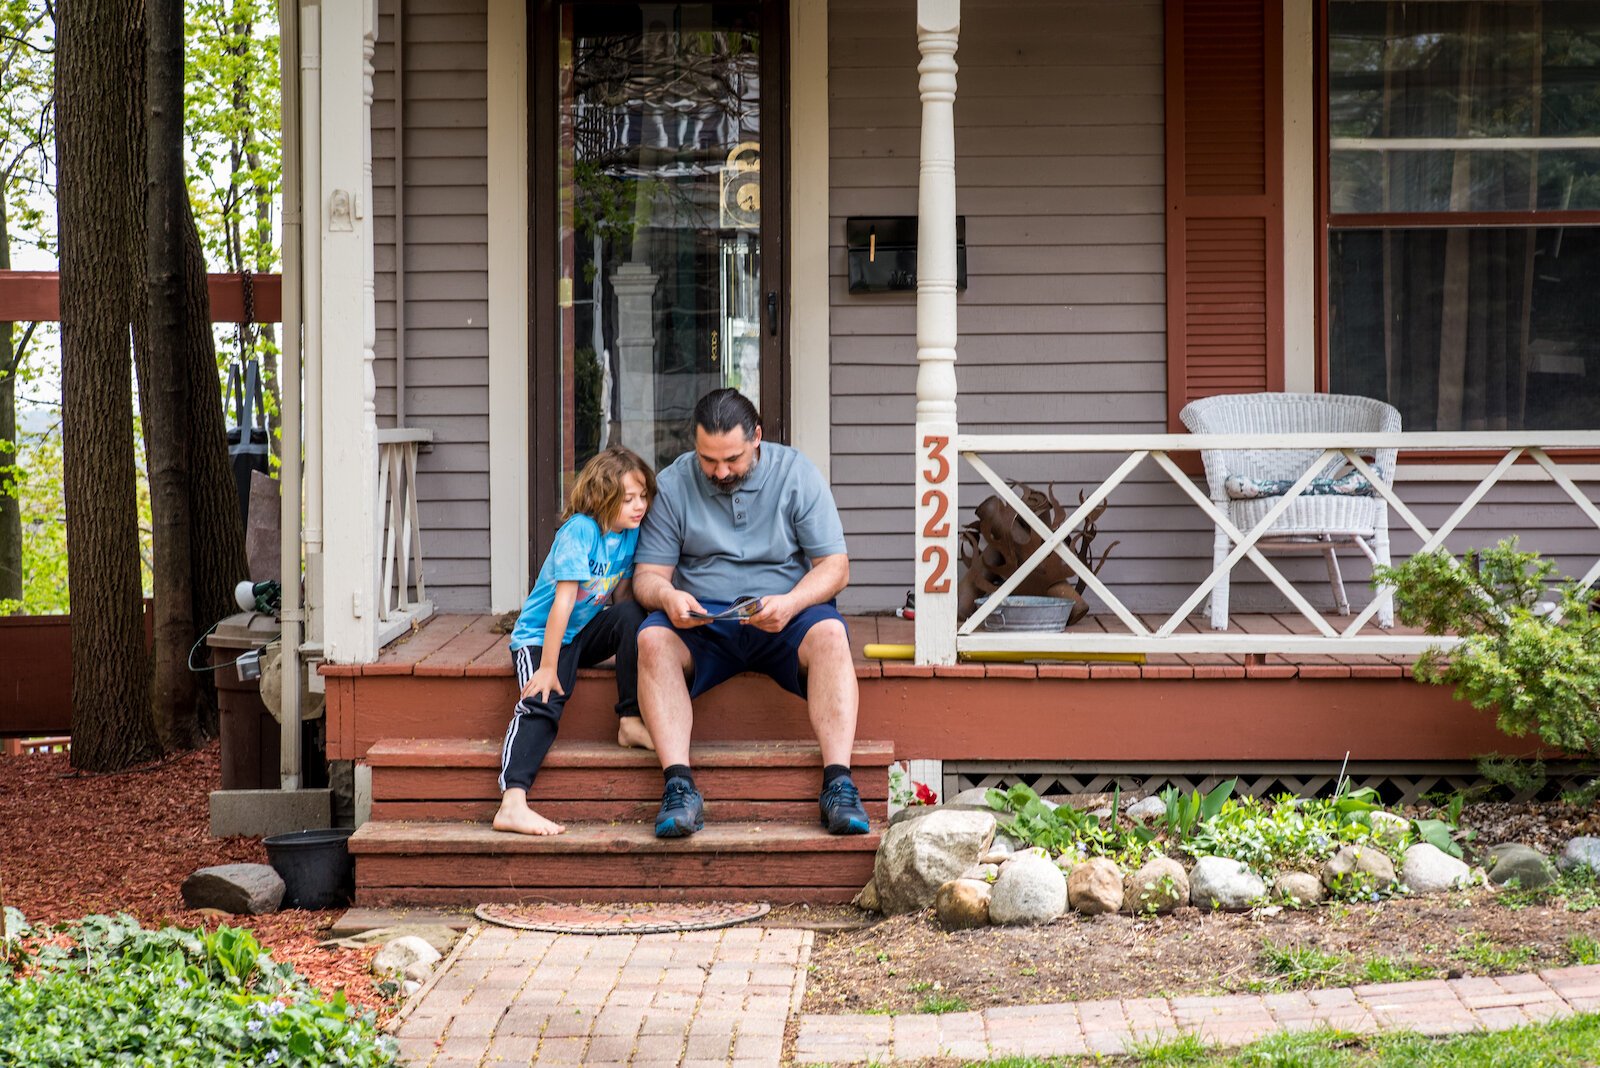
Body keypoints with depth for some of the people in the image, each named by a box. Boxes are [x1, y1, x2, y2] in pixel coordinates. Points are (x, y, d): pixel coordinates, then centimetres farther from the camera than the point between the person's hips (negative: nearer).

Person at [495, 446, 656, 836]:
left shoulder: (631, 532, 0)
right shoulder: (580, 530, -21)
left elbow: (619, 597, 6)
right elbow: (564, 602, -24)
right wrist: (548, 667, -25)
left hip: (588, 633, 6)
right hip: (540, 634, -6)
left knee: (633, 613, -21)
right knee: (541, 703, -28)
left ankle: (631, 722, -16)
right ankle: (512, 804, -43)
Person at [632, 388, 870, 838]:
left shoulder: (797, 475, 0)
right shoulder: (673, 484, 2)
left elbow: (835, 566, -3)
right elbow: (648, 573, 2)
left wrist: (791, 602, -24)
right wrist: (666, 595, -24)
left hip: (784, 618, -1)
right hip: (700, 623, 1)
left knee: (830, 633, -33)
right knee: (652, 637, -31)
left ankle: (838, 782, -39)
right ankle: (679, 786, -39)